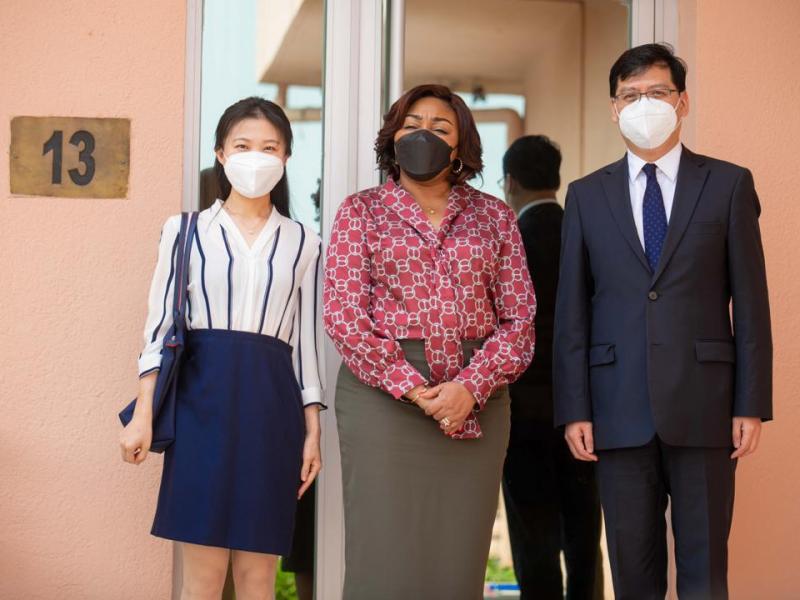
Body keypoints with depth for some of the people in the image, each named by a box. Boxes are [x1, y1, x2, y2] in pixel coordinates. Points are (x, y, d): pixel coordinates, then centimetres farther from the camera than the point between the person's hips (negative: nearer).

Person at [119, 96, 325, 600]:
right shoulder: (186, 230, 7)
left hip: (271, 402, 2)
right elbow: (160, 325, 5)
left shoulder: (302, 242, 12)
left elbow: (305, 338, 12)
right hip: (204, 395, -2)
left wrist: (313, 429, 7)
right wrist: (143, 414, -3)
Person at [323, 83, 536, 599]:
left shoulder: (494, 216, 11)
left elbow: (519, 317, 3)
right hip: (383, 392, -2)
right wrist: (412, 387, -13)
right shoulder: (361, 211, 7)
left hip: (476, 398, 2)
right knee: (387, 558, -4)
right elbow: (344, 313, -4)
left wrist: (470, 386, -12)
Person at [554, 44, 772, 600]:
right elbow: (571, 311, 6)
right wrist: (574, 409, -1)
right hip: (619, 408, 1)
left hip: (702, 405, -1)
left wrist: (753, 404, -4)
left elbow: (750, 302, 2)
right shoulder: (587, 195, 10)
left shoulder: (729, 184, 5)